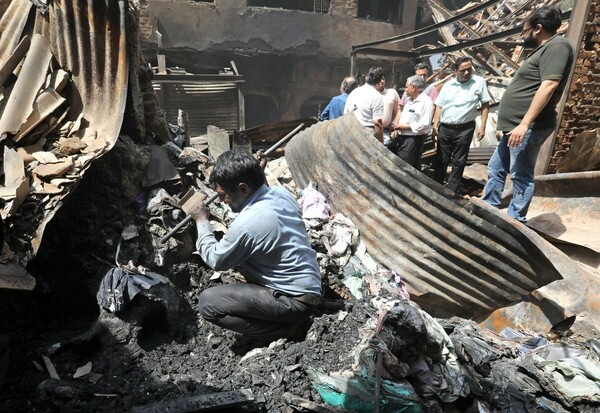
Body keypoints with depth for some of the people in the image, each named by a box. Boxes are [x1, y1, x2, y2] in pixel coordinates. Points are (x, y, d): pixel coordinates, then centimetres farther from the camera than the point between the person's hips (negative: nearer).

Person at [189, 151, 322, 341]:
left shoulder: (246, 224, -27)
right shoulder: (282, 193, -2)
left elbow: (216, 260, -8)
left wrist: (202, 221, 2)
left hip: (296, 300, -9)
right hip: (309, 284, 9)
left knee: (207, 302, -11)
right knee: (238, 253, 19)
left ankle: (283, 328, -1)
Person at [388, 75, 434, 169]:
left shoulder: (426, 101, -13)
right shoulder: (409, 100, 16)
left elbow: (425, 124, -22)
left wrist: (406, 126, -17)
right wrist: (397, 126, 3)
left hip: (413, 140, -9)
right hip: (401, 137, 9)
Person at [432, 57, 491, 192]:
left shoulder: (479, 82, -2)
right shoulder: (448, 85, 6)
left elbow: (485, 105, 1)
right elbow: (439, 106, 10)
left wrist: (482, 126, -5)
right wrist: (435, 124, 0)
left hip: (464, 129, -2)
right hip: (444, 128, 3)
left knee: (458, 162, 4)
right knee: (440, 160, 8)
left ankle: (451, 191, 12)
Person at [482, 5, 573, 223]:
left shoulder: (556, 46, -9)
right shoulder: (543, 50, 23)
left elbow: (549, 85, -22)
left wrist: (524, 123, -27)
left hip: (528, 127, -11)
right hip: (515, 126, 11)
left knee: (521, 176, -5)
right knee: (495, 169, 14)